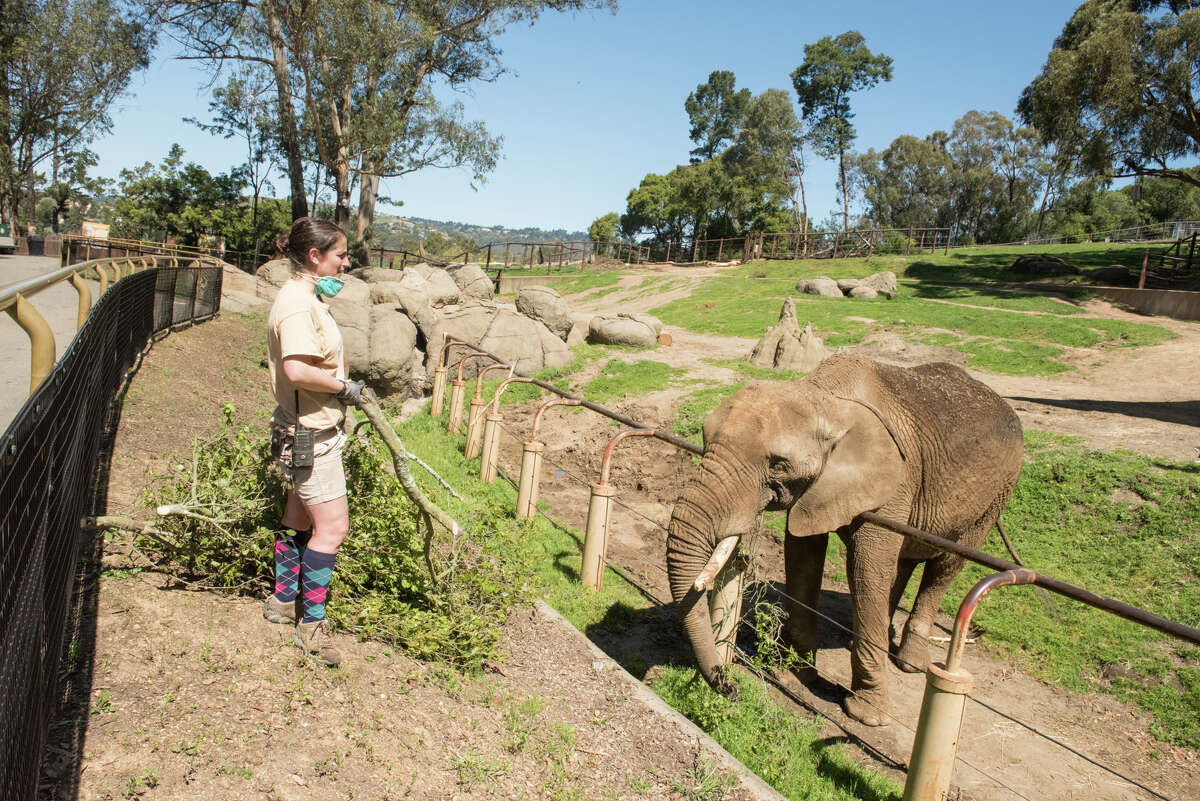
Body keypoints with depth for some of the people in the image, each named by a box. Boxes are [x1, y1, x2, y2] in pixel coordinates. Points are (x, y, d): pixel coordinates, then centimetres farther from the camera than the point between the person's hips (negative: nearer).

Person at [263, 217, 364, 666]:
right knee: (332, 526, -7)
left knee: (300, 515, 20)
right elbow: (296, 369, -32)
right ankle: (311, 623, 5)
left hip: (311, 430, 11)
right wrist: (344, 387, -20)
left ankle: (283, 601, 35)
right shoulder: (298, 303, -20)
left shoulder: (307, 297, 13)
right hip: (311, 433, -11)